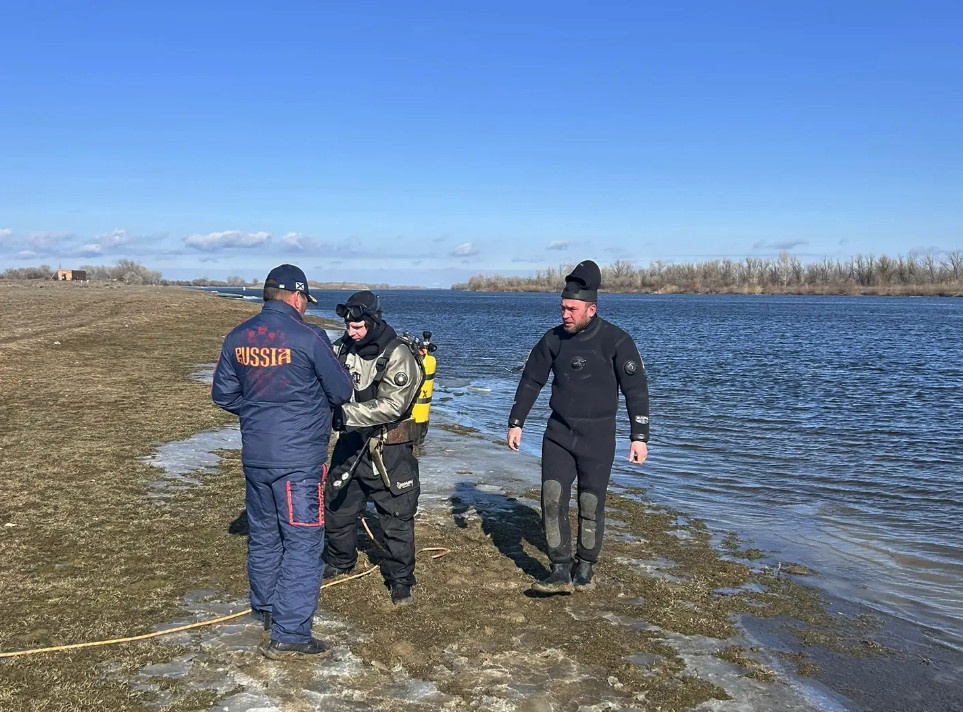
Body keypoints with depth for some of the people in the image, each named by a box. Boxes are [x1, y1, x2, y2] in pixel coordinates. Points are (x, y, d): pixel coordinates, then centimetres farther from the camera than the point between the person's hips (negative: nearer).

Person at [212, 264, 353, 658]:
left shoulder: (237, 338, 2)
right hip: (299, 459, -6)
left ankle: (265, 609, 37)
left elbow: (222, 394, 10)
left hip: (255, 456, 6)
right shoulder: (308, 337, -14)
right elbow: (341, 392, -6)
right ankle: (289, 633, 3)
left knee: (263, 534, 21)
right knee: (303, 542, 1)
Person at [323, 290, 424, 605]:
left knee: (397, 517, 4)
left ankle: (400, 579, 20)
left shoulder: (397, 356, -19)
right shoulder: (342, 347, -1)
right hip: (351, 443, 6)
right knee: (336, 507, 18)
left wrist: (347, 413, -30)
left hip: (389, 451, -6)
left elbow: (392, 406, -26)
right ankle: (339, 564, 41)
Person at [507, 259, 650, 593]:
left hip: (598, 437, -3)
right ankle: (560, 571, 0)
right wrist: (515, 422, 9)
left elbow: (636, 389, -8)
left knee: (591, 505, 5)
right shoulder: (554, 339, 1)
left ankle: (585, 568, 22)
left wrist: (639, 436, -11)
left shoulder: (615, 341, -11)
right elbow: (530, 380, 10)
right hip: (558, 434, 3)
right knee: (552, 498, -6)